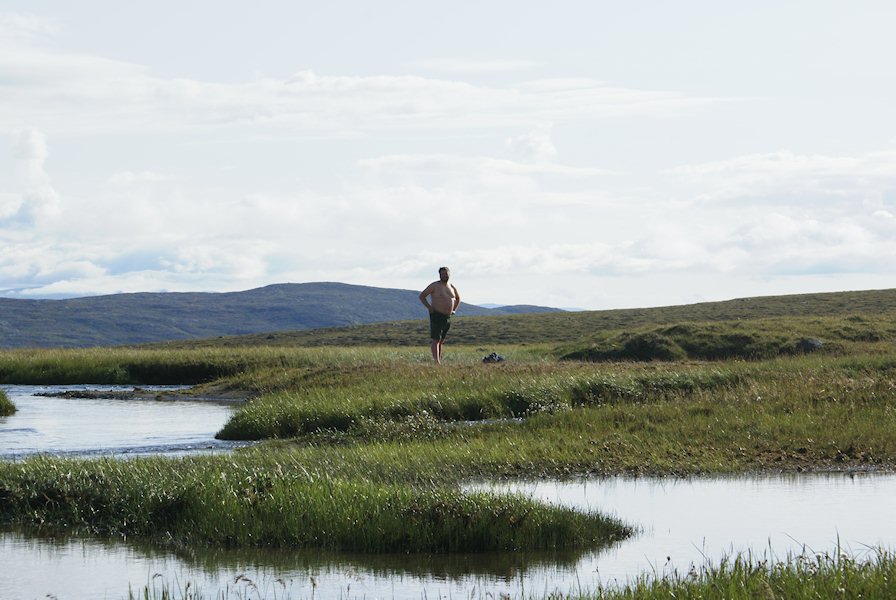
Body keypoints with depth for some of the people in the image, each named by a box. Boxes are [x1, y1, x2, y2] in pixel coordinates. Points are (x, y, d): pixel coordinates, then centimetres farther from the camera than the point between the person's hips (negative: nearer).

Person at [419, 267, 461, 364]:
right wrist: (429, 307, -12)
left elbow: (458, 298, 30)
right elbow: (422, 296, -5)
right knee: (436, 340, -13)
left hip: (448, 317, 7)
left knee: (441, 340, 10)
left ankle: (439, 361, 13)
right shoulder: (434, 286, -6)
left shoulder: (451, 287, 12)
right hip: (437, 315, -7)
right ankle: (437, 362, -21)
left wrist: (454, 310, 17)